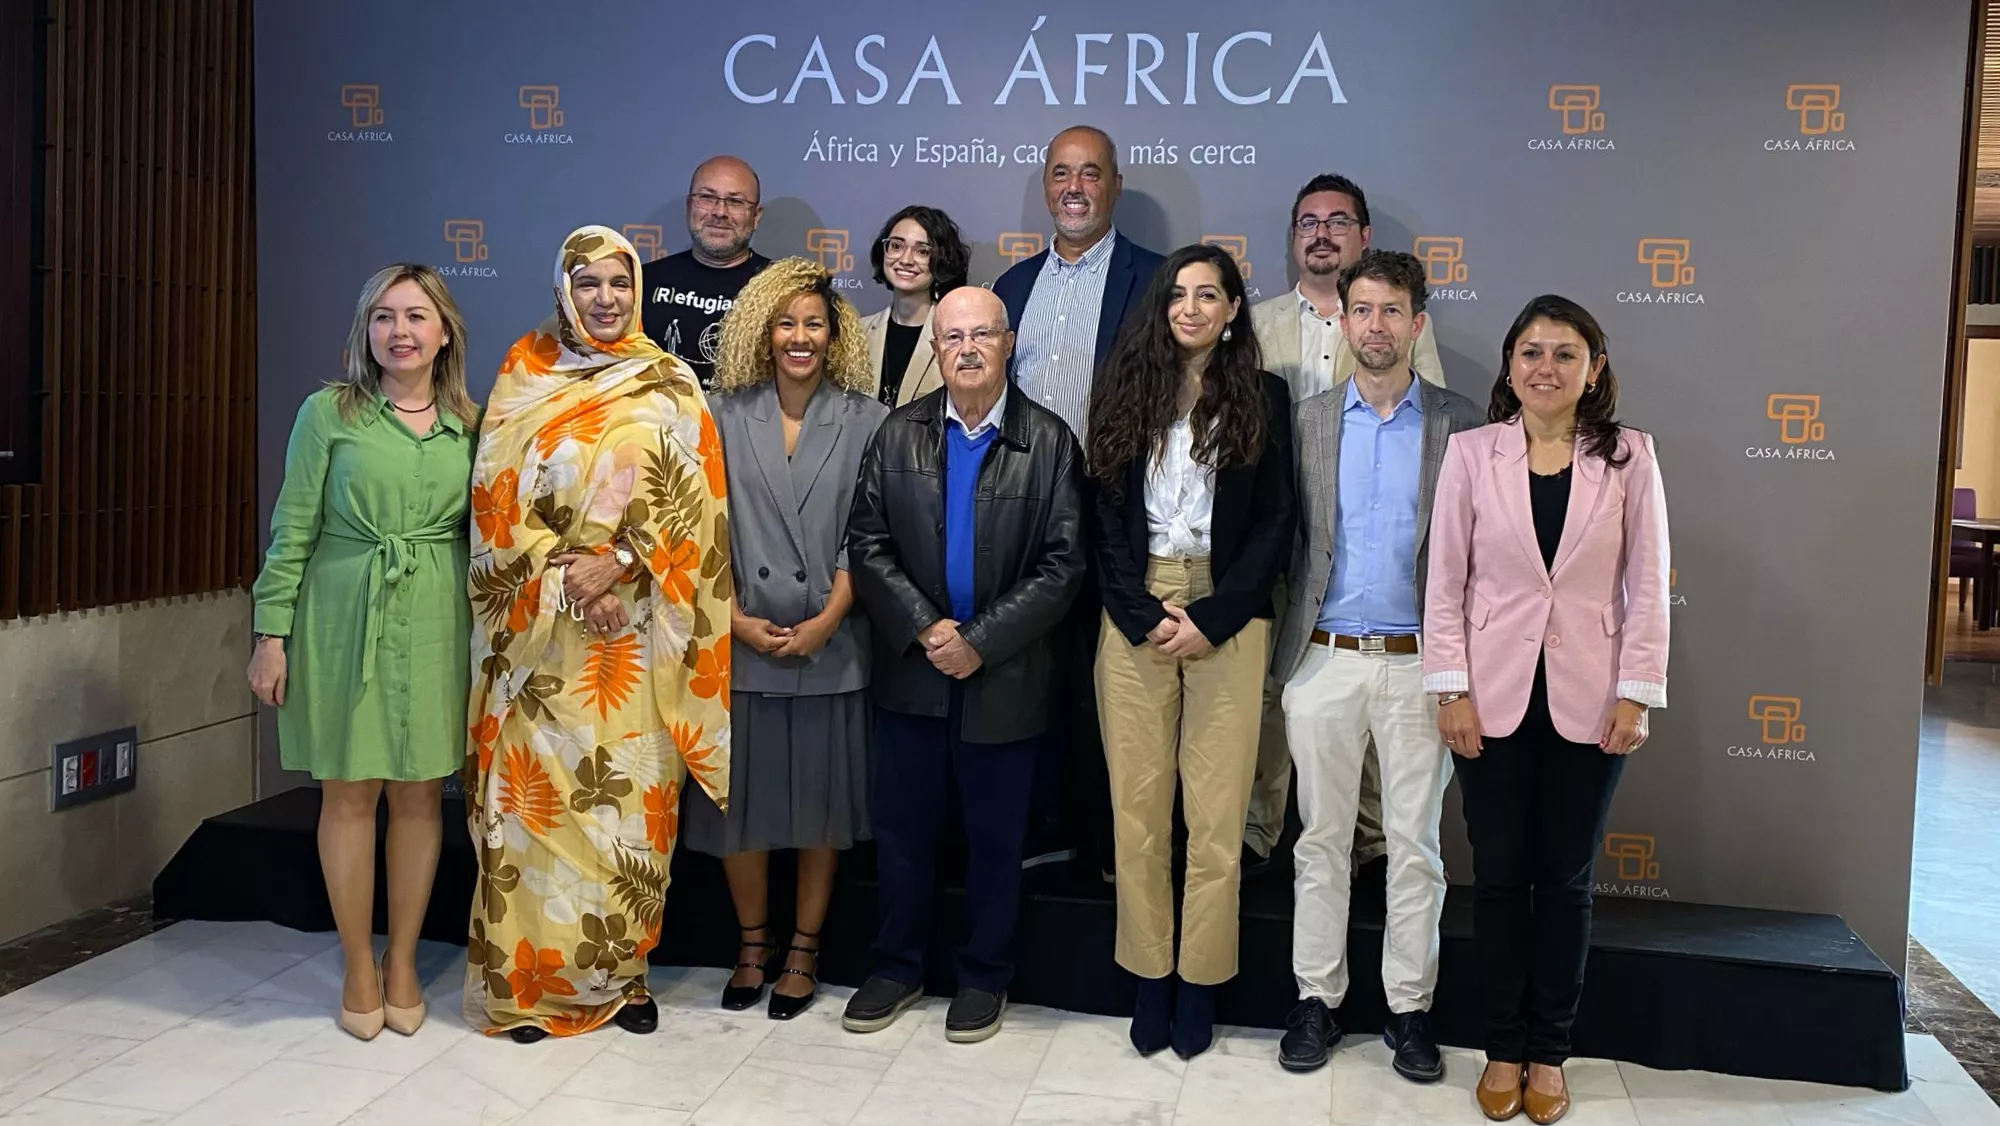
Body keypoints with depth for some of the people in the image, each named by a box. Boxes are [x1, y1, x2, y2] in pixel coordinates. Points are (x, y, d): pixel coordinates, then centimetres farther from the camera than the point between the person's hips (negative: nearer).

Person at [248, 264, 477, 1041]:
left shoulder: (468, 425, 6)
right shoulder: (329, 412, -2)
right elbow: (292, 531, -1)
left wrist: (487, 629, 6)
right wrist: (272, 633, -5)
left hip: (435, 623, 2)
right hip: (343, 619, -2)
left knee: (420, 795, 8)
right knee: (349, 794, 5)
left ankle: (402, 962, 23)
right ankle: (358, 967, 19)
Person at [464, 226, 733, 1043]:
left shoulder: (669, 387, 5)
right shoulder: (523, 377, 6)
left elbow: (687, 501, -1)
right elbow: (497, 498, 1)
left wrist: (616, 562, -15)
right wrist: (564, 574, -12)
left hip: (633, 629, 0)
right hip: (540, 623, 0)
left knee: (629, 792, 3)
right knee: (538, 791, 0)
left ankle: (620, 969, 17)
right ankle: (530, 975, 12)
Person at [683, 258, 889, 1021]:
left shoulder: (866, 422, 0)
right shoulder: (725, 414, 3)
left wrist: (826, 621, -12)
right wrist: (734, 618, -8)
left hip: (830, 645, -1)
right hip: (740, 644, 1)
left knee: (819, 801, 8)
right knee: (741, 800, 8)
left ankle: (803, 951, 23)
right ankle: (752, 945, 26)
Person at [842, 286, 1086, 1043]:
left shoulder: (1049, 441, -4)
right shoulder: (898, 434, 4)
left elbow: (1061, 564, -8)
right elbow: (867, 545, 0)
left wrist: (981, 642, -14)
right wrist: (923, 627, -12)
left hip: (1006, 676, -2)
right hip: (911, 669, 2)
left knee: (995, 836, 10)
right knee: (901, 827, 12)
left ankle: (984, 976, 27)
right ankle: (897, 967, 29)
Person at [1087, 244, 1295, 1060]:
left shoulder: (1263, 397, 5)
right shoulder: (1126, 387, 9)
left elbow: (1275, 523, 1)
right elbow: (1106, 513, 5)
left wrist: (1211, 618, -10)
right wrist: (1145, 615, -7)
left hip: (1227, 616, -1)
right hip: (1134, 614, 2)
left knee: (1216, 810, 0)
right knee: (1136, 805, 3)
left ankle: (1200, 981, 12)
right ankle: (1149, 977, 14)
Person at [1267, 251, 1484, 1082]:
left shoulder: (1459, 423, 2)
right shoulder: (1308, 420, 5)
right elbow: (1285, 539, 3)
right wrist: (1284, 649, -2)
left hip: (1419, 663, -1)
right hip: (1324, 660, 1)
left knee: (1416, 844, 7)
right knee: (1321, 839, 9)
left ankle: (1409, 1007, 19)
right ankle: (1317, 999, 20)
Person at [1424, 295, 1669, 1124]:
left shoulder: (1629, 457, 0)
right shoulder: (1472, 452, 0)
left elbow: (1647, 585, 0)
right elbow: (1445, 580, -1)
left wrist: (1636, 695, -5)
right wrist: (1451, 690, -6)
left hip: (1589, 701, 0)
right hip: (1495, 697, 0)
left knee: (1566, 879, 10)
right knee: (1500, 875, 8)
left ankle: (1548, 1053, 24)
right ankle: (1503, 1049, 22)